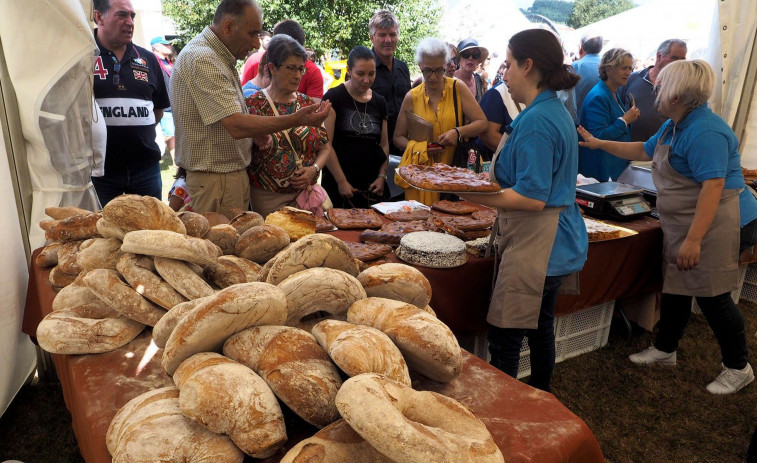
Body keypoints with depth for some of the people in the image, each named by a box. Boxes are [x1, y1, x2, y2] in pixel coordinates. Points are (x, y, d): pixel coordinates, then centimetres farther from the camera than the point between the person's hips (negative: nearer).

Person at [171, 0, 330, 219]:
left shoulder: (219, 57, 14)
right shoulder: (202, 60, -18)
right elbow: (236, 126, -27)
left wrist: (254, 130, 2)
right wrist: (296, 119, -29)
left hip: (235, 173, 10)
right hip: (215, 180, -10)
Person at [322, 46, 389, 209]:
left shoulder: (380, 102, 11)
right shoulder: (334, 97, -5)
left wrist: (382, 176, 1)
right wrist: (341, 181, -12)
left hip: (372, 186, 4)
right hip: (338, 185, -4)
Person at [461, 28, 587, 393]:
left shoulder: (536, 122, -20)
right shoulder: (556, 111, 13)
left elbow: (533, 198, -24)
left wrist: (471, 194, -24)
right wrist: (487, 177, 16)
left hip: (534, 245, -11)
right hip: (553, 243, 11)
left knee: (504, 336, -2)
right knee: (540, 325, 23)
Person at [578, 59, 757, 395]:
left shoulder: (704, 131, -23)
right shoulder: (674, 125, 10)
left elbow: (714, 185, -29)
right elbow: (645, 151, 26)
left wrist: (693, 240, -30)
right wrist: (598, 144, 25)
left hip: (714, 225, -10)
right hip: (681, 225, 10)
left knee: (712, 295, 0)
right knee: (675, 287, 17)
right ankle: (665, 350, 34)